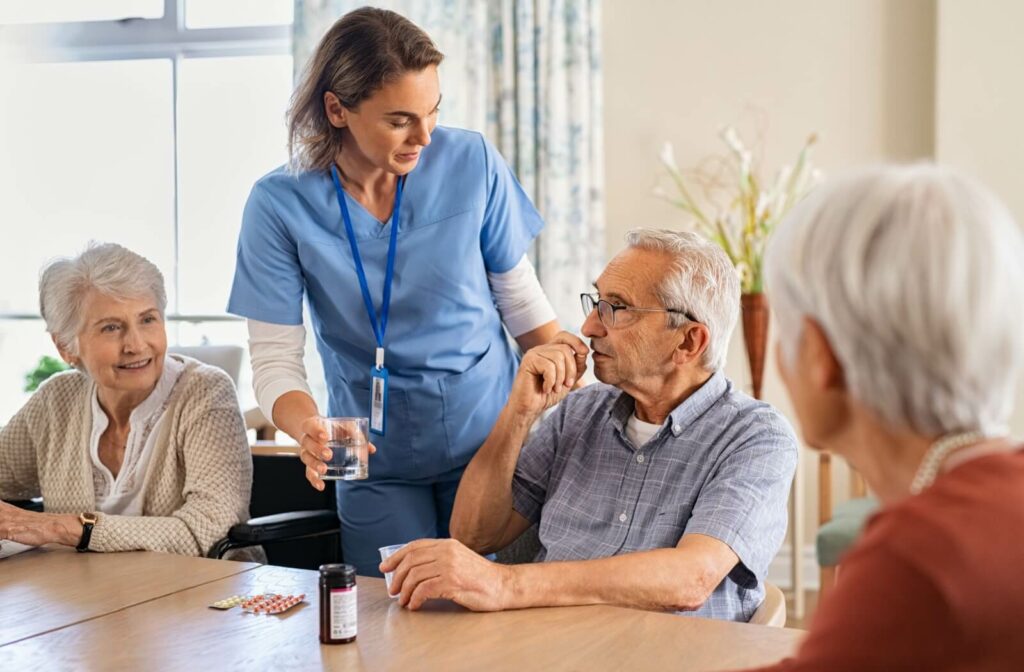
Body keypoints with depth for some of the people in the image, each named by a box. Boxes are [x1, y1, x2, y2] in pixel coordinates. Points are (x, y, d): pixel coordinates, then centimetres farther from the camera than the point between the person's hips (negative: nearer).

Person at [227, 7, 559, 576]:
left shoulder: (472, 164, -10)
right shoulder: (280, 205, -13)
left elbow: (521, 301, 0)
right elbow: (274, 357, -12)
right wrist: (308, 431, -32)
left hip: (488, 439, 1)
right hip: (377, 463, 0)